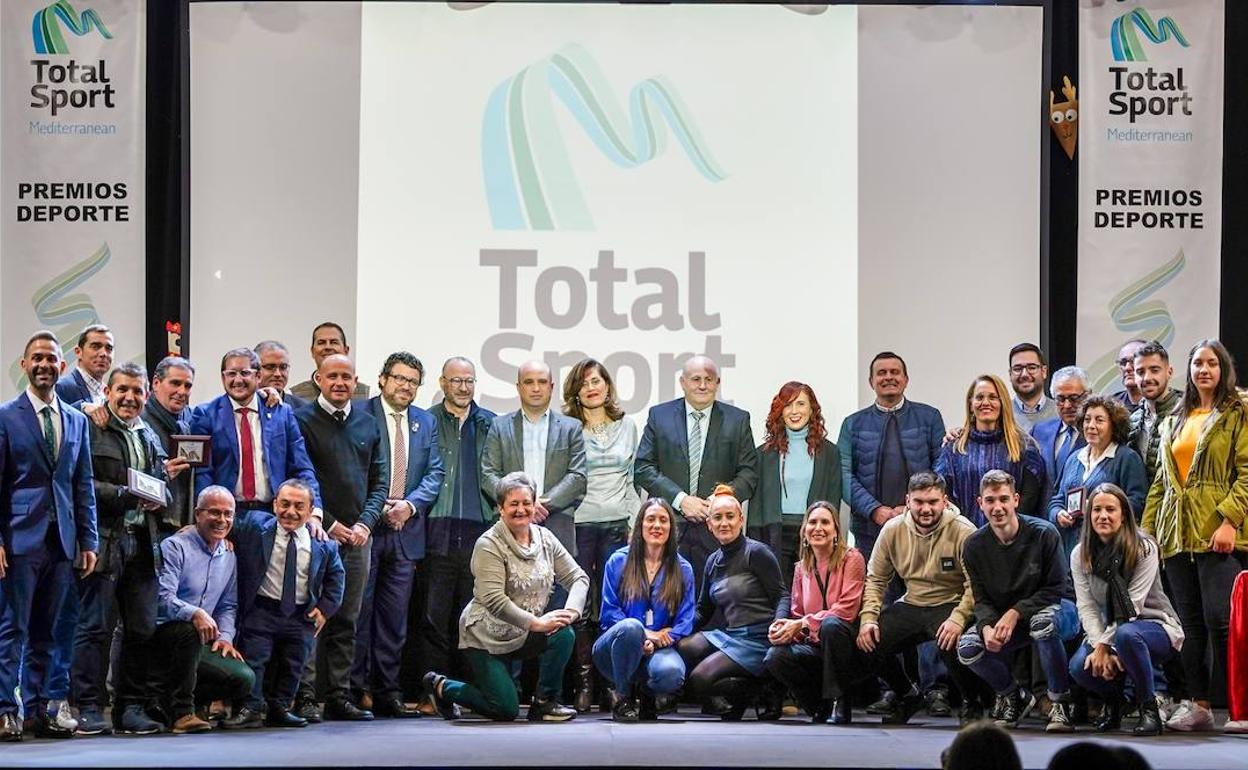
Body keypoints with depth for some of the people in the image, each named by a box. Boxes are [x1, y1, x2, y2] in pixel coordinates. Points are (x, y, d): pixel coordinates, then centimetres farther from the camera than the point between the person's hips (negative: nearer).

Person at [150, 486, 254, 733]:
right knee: (190, 630, -39)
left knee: (244, 679, -14)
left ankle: (165, 698, 2)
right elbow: (163, 598, -20)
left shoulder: (229, 556, 14)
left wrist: (225, 637, 0)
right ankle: (181, 712, -26)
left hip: (201, 646, 6)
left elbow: (228, 606, 19)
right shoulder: (175, 547, -9)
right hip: (161, 636, -6)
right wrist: (194, 613, -37)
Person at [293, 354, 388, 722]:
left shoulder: (367, 423, 14)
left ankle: (339, 696, 11)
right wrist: (327, 523, -11)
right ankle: (304, 697, -5)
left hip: (357, 536, 5)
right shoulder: (301, 421, -2)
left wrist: (366, 523, -1)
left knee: (346, 622, 7)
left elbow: (380, 480, 14)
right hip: (317, 535, -5)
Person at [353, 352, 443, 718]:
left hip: (405, 532, 5)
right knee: (357, 613, -4)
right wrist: (376, 509, -12)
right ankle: (353, 690, 0)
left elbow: (434, 473, 8)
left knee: (394, 619, 6)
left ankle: (386, 693, 10)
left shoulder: (426, 422, 14)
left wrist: (411, 504, -9)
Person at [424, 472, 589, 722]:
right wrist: (536, 622, -30)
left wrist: (571, 611, -21)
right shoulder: (489, 545, -17)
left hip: (524, 634, 5)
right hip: (486, 634, -5)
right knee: (506, 710, -10)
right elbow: (493, 600, -26)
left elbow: (578, 578, 0)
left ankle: (545, 701, -5)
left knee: (563, 633, -24)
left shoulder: (545, 538, 2)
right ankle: (442, 686, 16)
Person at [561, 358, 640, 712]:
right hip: (577, 525, -2)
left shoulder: (627, 426, 12)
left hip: (617, 526, 2)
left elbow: (631, 478, 16)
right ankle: (584, 680, 0)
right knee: (579, 607, -5)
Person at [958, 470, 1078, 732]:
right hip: (1002, 617, 4)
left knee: (1043, 621, -40)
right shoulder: (974, 546, -5)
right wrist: (987, 627, -27)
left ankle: (1060, 703, -22)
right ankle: (1014, 697, 7)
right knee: (968, 647, -21)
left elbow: (1056, 589, -16)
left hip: (1058, 609, -4)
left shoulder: (1044, 534, -17)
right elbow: (981, 599, -4)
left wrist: (1015, 613, -26)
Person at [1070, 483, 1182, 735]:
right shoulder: (1080, 554, 0)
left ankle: (1148, 708, -19)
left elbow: (1132, 604, -19)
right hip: (1107, 630, 4)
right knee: (1080, 666, -26)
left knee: (1126, 634, -40)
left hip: (1154, 624, -4)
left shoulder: (1144, 549, -14)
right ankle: (1113, 701, 10)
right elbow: (1087, 607, -6)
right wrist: (1098, 646, -22)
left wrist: (1105, 646, -23)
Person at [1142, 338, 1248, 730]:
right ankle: (1198, 703, 8)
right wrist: (1147, 528, 13)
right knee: (1191, 622, 5)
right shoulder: (1175, 420, 20)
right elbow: (1162, 478, 21)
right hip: (1178, 535, 6)